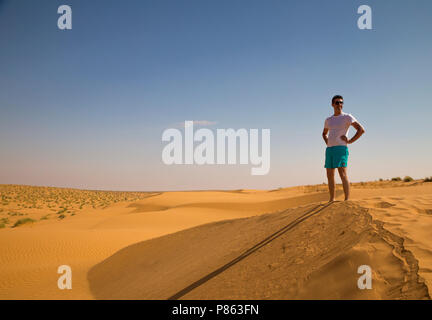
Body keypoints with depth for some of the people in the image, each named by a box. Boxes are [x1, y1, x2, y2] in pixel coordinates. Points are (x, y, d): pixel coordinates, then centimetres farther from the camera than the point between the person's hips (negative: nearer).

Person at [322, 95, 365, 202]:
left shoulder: (347, 117, 0)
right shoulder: (328, 120, 18)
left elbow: (361, 130, -8)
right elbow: (324, 133, 36)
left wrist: (350, 141, -9)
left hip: (340, 148, -7)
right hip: (329, 149, 7)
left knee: (343, 174, -15)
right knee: (329, 176, 8)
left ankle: (347, 199, -15)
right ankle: (332, 199, 16)